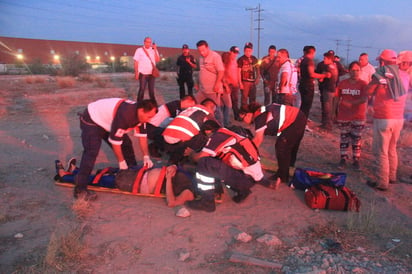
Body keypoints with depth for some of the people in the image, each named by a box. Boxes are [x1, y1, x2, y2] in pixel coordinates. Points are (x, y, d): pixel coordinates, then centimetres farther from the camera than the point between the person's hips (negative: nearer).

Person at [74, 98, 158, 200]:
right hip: (91, 121, -9)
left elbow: (142, 135, -3)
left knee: (126, 145, 7)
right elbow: (115, 141, -31)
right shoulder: (124, 115, -39)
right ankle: (80, 190, -25)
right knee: (91, 152, -23)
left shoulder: (140, 113, -12)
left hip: (108, 121, 9)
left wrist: (146, 157, -6)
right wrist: (122, 162, -21)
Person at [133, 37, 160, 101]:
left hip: (152, 73, 3)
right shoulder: (139, 50, 0)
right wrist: (136, 73, -9)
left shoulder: (153, 50, 8)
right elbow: (136, 62, -2)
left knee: (152, 90, 11)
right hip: (143, 74, -3)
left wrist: (155, 50, -10)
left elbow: (157, 60, -5)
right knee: (142, 90, -2)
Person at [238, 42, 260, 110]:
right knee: (244, 97, -6)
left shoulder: (254, 59, 11)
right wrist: (240, 83, -12)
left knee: (253, 98, 13)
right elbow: (238, 72, -6)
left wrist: (257, 78, 8)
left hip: (253, 81, 5)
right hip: (244, 81, -5)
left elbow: (257, 69, 21)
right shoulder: (241, 59, -4)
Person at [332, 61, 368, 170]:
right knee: (344, 138, 9)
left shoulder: (363, 84, -6)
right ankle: (343, 159, 19)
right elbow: (336, 98, 5)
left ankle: (356, 160, 18)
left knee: (356, 139, 9)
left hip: (358, 117, -1)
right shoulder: (342, 83, 1)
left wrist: (351, 103, -28)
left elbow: (364, 99, -17)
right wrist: (333, 112, 3)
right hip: (343, 116, 2)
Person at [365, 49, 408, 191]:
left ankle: (381, 182, 5)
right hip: (399, 118, 6)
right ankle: (391, 176, 32)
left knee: (381, 151, 1)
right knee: (392, 149, 21)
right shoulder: (404, 76, 6)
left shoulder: (380, 75, -12)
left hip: (383, 119, -6)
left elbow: (369, 91, -2)